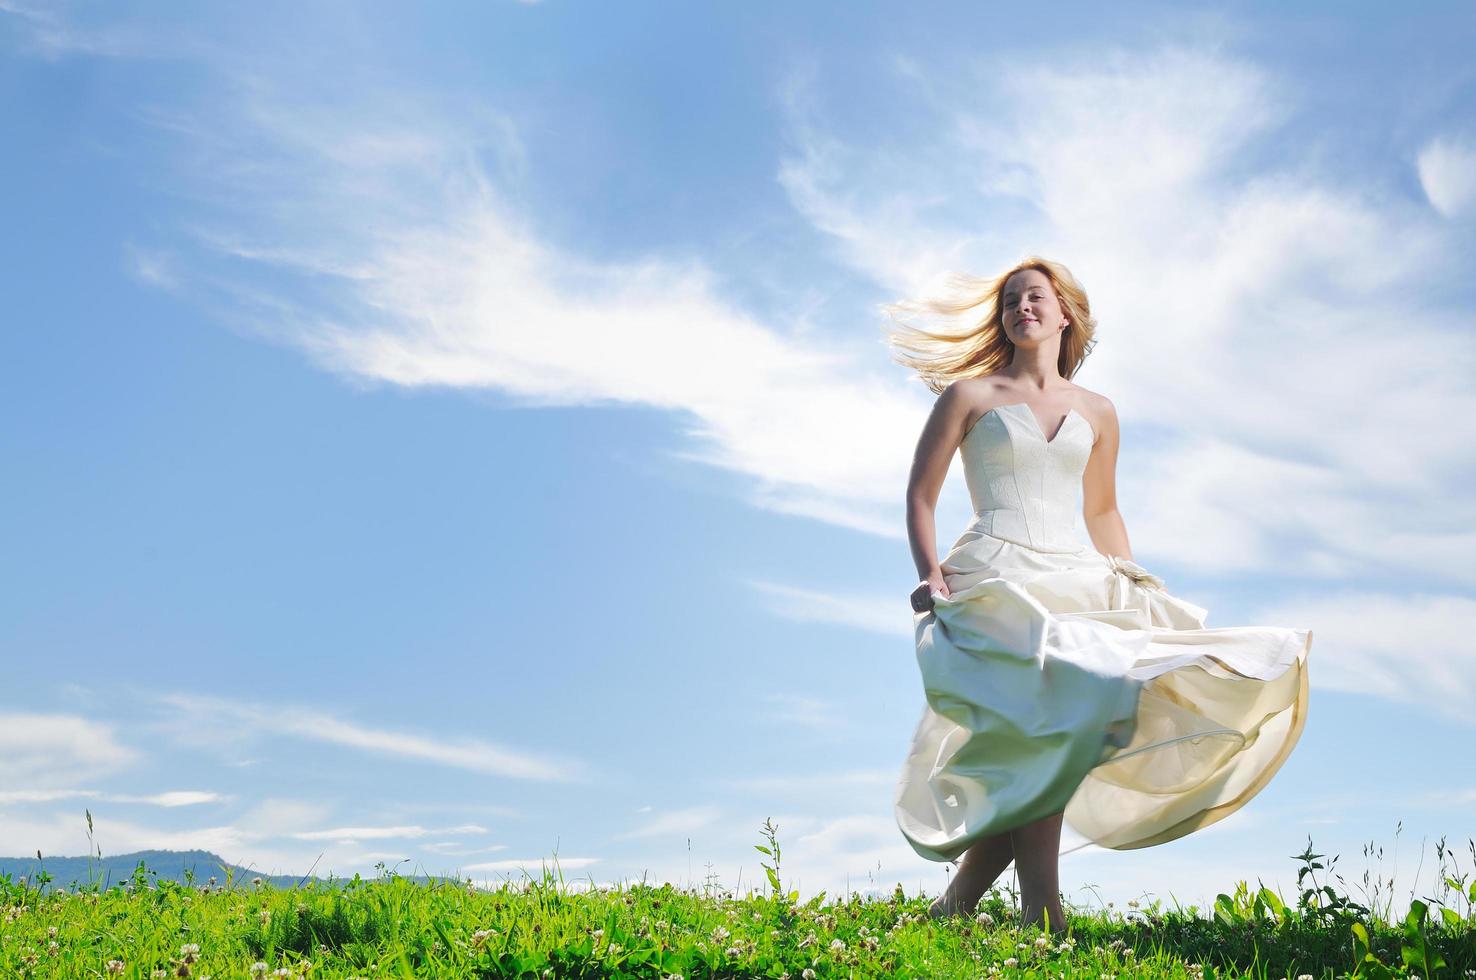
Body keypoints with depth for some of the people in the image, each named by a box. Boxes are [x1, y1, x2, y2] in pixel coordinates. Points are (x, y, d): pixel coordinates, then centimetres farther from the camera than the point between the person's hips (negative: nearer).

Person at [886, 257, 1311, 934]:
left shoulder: (1096, 412, 20)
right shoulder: (970, 395, 10)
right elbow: (920, 496, 7)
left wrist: (1134, 584, 17)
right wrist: (930, 572, -7)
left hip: (1076, 580, 4)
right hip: (996, 575, -4)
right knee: (1042, 723, -24)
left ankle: (959, 904, -9)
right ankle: (1040, 918, -18)